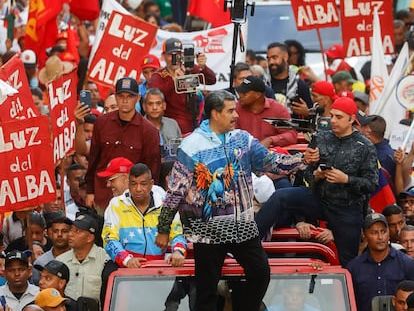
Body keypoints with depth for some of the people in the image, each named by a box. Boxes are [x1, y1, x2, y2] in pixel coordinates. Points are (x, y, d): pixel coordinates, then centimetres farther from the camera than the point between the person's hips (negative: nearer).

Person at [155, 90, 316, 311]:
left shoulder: (243, 139, 5)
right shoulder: (192, 145, -10)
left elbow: (269, 161, 1)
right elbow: (175, 191, -7)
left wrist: (301, 159, -15)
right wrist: (163, 230, -5)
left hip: (243, 225, 5)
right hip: (209, 230, -5)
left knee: (261, 273, 8)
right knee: (207, 287, 2)